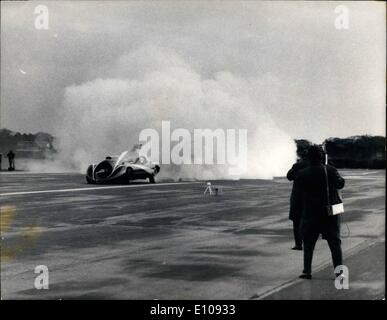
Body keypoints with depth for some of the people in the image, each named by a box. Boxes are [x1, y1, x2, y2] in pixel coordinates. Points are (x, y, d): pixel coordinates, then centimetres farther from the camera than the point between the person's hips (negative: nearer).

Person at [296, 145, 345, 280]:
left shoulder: (302, 174, -9)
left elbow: (300, 191, 3)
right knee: (335, 243, 8)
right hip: (331, 213, 0)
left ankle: (307, 271, 12)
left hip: (310, 214, 0)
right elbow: (340, 184, 5)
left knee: (308, 243, 13)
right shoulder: (331, 170, -9)